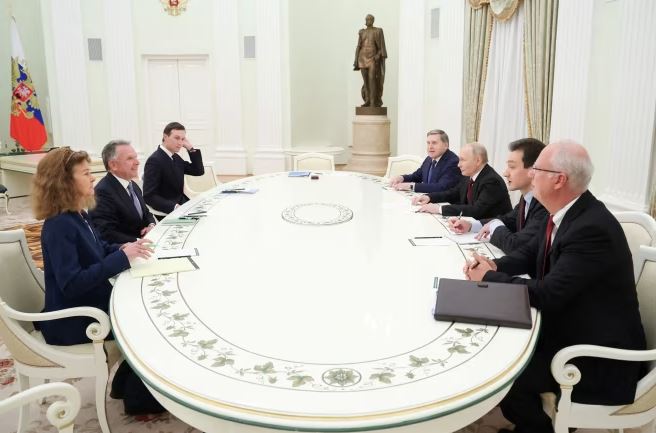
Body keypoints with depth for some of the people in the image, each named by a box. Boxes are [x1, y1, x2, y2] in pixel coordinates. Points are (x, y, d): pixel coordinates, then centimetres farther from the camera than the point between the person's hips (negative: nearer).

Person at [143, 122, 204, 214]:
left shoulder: (176, 157, 10)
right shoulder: (154, 160, -15)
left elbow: (199, 171, 11)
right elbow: (149, 196, -21)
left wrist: (190, 148, 1)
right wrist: (174, 207, -31)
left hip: (181, 204, 8)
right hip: (166, 213, -8)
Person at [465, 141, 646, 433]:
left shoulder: (592, 229, -30)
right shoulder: (565, 213, -1)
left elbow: (547, 295, -30)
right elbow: (530, 253, 11)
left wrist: (489, 278, -17)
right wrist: (495, 265, -9)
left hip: (600, 353, -9)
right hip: (567, 326, 9)